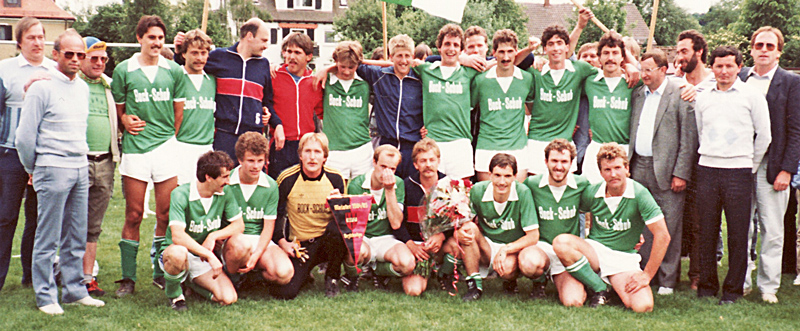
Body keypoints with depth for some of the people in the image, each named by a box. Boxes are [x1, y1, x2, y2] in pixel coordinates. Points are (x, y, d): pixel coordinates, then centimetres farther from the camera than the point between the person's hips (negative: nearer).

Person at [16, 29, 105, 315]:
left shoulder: (83, 87, 14)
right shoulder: (42, 87, -6)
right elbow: (24, 135, -4)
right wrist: (34, 170, 4)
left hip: (81, 169, 6)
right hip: (53, 170, -6)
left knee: (76, 237, 10)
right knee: (48, 238, -1)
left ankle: (74, 290, 19)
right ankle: (45, 296, 8)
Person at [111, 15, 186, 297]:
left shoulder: (174, 71, 8)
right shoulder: (123, 70, 4)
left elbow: (179, 110, 12)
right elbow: (117, 108, 11)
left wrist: (170, 137, 8)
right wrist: (125, 121, -8)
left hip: (166, 147, 1)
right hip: (134, 148, -1)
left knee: (166, 215, 4)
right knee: (133, 215, 1)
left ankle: (161, 273, 17)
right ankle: (128, 277, 9)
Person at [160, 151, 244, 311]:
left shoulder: (225, 193, -5)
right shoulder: (180, 195, -21)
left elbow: (239, 225, 1)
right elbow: (177, 236, -31)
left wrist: (213, 236, -16)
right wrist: (210, 256, -35)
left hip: (203, 261, 5)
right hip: (174, 251, -5)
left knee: (228, 298, -17)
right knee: (179, 253, -42)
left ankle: (193, 282, 15)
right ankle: (173, 292, -8)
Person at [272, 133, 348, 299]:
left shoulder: (335, 178, -2)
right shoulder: (287, 179, -6)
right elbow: (275, 214, 5)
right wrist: (282, 241, -7)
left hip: (327, 240, 1)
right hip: (299, 245, -1)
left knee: (337, 227, -36)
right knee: (284, 292, -22)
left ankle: (332, 278, -8)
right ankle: (305, 273, 17)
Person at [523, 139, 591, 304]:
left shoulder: (582, 185, -3)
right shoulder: (531, 184, -5)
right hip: (540, 246, 0)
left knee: (573, 301, -24)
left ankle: (559, 280, 14)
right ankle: (540, 281, 2)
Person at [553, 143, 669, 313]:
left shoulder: (639, 194, -15)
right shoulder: (591, 193, -6)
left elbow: (662, 236, -16)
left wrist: (647, 275, -15)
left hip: (624, 258, -2)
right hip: (595, 251, 2)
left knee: (643, 306, -28)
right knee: (561, 242, -31)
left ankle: (616, 286, 7)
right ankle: (599, 288, -10)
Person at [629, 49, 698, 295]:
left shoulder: (680, 95, -5)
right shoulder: (637, 94, 13)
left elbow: (689, 138, -7)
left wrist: (681, 173, -11)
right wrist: (627, 164, 6)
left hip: (666, 170, -5)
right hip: (639, 168, 5)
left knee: (669, 226, 1)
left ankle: (667, 280, 11)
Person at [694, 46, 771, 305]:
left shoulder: (752, 96, 1)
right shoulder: (703, 98, 11)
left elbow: (764, 135, 4)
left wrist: (751, 167, 6)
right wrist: (708, 157, 14)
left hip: (738, 170, -3)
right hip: (707, 169, 3)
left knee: (737, 235, 0)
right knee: (706, 232, 5)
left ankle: (733, 289, 10)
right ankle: (707, 286, 16)